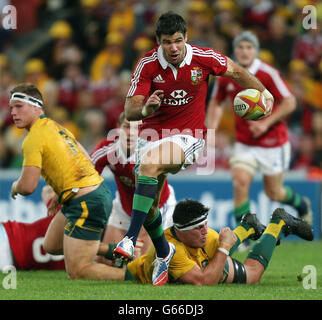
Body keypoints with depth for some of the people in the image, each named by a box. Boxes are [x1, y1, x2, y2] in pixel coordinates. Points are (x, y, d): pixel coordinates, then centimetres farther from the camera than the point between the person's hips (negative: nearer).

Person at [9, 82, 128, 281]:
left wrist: (15, 187, 4)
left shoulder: (34, 139, -15)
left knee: (77, 272, -7)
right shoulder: (55, 126, 14)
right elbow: (86, 160, 23)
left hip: (86, 204, -10)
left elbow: (28, 186, -20)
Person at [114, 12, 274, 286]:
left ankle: (131, 239, -35)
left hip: (189, 135, -3)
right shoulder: (147, 65, -12)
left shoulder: (203, 58, -11)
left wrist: (265, 93, 3)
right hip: (153, 134, 3)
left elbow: (237, 72, 8)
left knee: (150, 165, -32)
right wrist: (145, 108, -37)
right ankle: (163, 253, 29)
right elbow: (129, 111, -15)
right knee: (149, 203, 0)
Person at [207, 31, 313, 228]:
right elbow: (215, 102, 14)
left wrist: (266, 123, -22)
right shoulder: (226, 76, -2)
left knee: (274, 193, 7)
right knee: (240, 182, -19)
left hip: (272, 142, -3)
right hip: (244, 143, 3)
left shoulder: (268, 74, -15)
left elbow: (290, 102, -14)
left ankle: (303, 206, 41)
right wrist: (211, 129, 0)